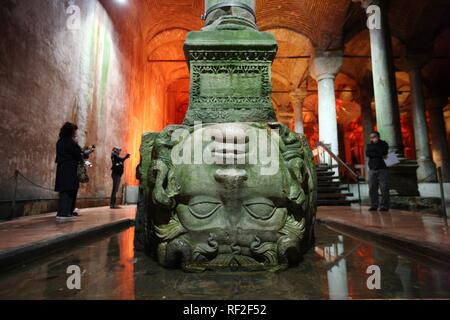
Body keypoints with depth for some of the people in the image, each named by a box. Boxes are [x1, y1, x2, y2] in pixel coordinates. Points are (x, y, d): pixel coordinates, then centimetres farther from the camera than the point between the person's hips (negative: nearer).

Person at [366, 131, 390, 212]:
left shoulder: (384, 144, 9)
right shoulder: (369, 145, 17)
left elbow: (383, 152, -12)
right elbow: (367, 153, -4)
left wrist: (376, 143, -2)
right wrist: (380, 155, -9)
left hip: (382, 169, -3)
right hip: (372, 169, 3)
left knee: (384, 188, -6)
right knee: (372, 189, 0)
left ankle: (384, 206, -2)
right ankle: (374, 205, 5)